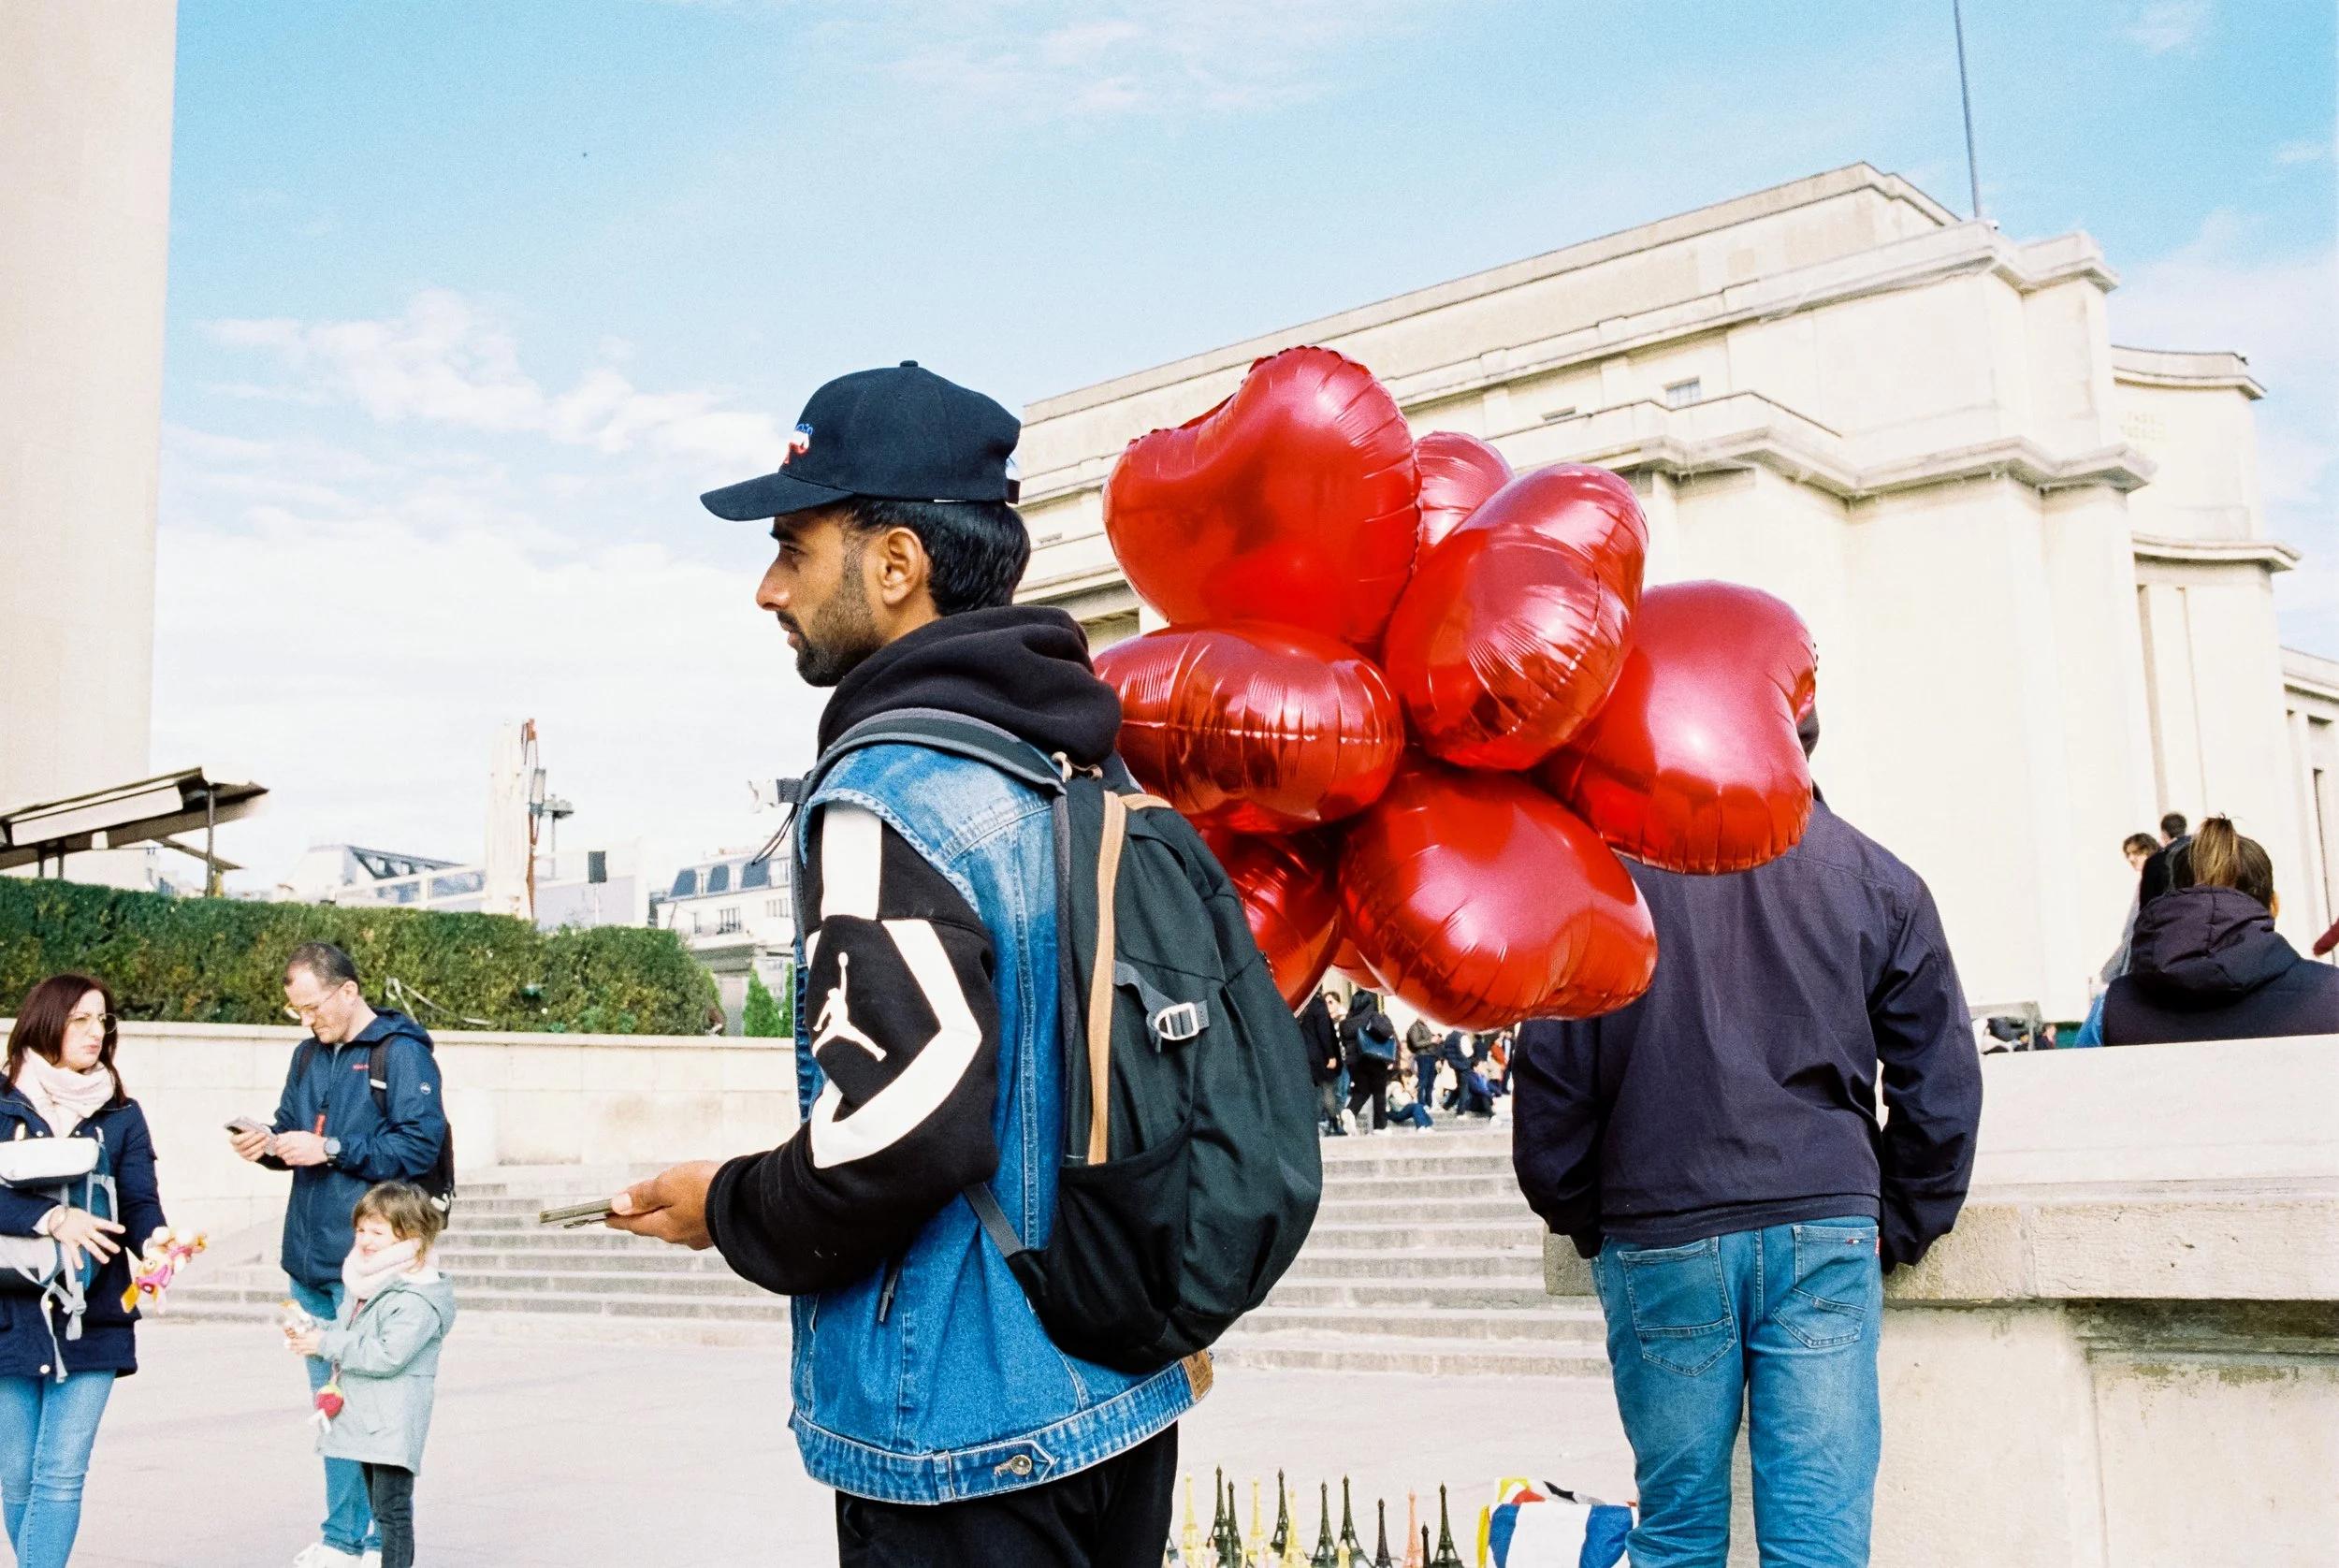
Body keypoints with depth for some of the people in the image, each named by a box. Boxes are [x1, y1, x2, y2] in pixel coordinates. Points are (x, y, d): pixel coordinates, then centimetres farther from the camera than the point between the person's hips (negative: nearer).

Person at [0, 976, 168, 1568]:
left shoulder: (121, 1115, 8)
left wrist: (156, 1236, -21)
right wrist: (53, 1219, -26)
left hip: (92, 1319, 1)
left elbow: (140, 1200, 0)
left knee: (62, 1475, -4)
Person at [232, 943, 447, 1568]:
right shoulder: (308, 1055, 16)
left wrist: (330, 1150, -18)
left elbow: (420, 1145, -16)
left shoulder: (401, 1053, -8)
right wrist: (269, 1146, 2)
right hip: (309, 1259, 8)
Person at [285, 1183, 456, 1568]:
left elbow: (388, 1355, -26)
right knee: (379, 1507, 19)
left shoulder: (416, 1300, -20)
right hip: (363, 1417, 10)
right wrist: (311, 1333, 3)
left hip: (393, 1424, -10)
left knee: (391, 1509, -6)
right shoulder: (363, 1284, 10)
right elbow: (347, 1333, 23)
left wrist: (327, 1344, -20)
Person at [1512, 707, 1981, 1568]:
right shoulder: (1879, 879, 6)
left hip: (1659, 1238, 0)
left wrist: (1582, 1222, 12)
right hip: (1825, 1233, 1)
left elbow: (1550, 1072, 1)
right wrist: (1898, 1230, 17)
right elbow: (1942, 1085, 7)